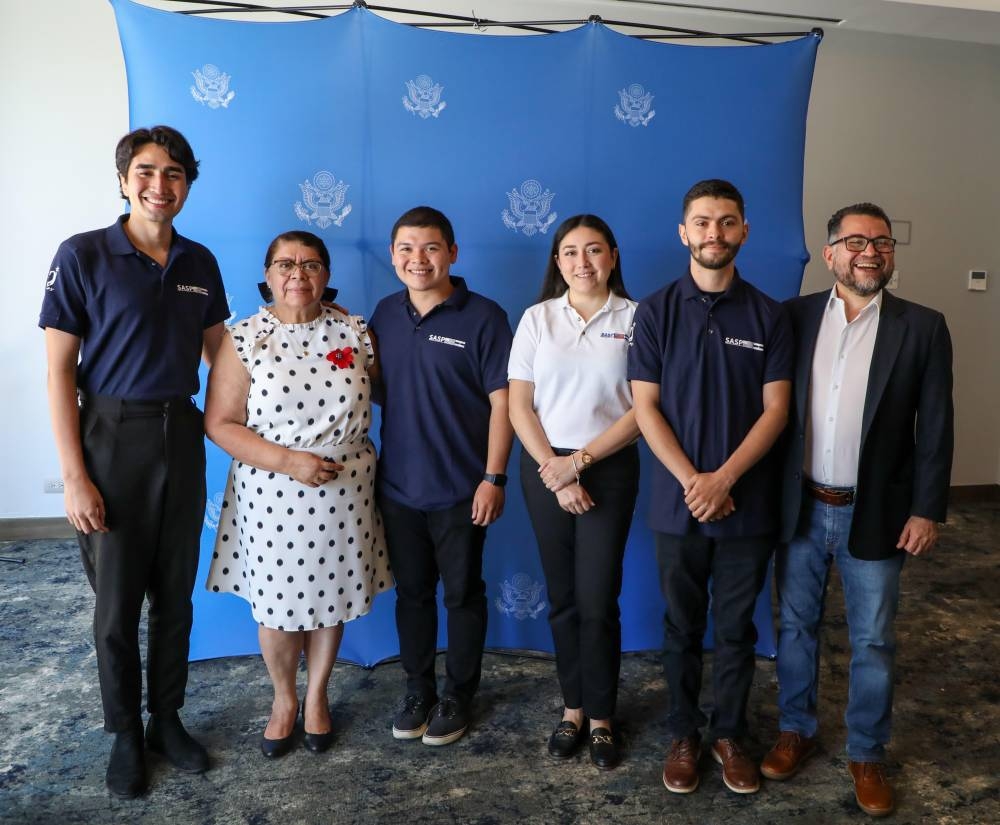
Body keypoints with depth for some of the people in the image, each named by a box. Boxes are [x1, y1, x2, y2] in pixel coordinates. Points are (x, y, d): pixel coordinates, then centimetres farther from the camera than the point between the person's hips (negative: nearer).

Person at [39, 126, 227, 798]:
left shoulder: (199, 262, 5)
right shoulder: (84, 255, -7)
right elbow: (60, 370, -9)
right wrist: (74, 476, -13)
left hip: (182, 436, 4)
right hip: (112, 437, -4)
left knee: (175, 593, 12)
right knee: (118, 600, 8)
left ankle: (167, 718, 31)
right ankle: (125, 733, 28)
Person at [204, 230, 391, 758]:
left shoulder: (354, 332, 0)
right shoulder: (243, 340, -6)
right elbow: (219, 423, -10)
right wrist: (289, 461, -18)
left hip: (343, 492, 2)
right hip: (273, 495, -1)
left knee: (331, 598, 14)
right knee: (277, 604, 10)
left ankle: (317, 696, 38)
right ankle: (283, 698, 37)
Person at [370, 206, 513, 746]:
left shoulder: (483, 317, -10)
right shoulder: (385, 313, 5)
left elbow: (502, 401, -11)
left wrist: (493, 477, -14)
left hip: (460, 489, -4)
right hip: (397, 485, 4)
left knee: (462, 594, 11)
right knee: (411, 591, 16)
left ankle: (458, 694, 30)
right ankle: (417, 689, 34)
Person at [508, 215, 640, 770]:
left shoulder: (635, 318, -2)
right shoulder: (537, 318, 3)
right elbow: (519, 406, 0)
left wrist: (579, 461, -12)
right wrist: (555, 471, -10)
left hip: (610, 468, -2)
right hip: (544, 468, 2)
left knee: (598, 600, 0)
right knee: (562, 597, 11)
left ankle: (601, 716, 19)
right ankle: (572, 708, 27)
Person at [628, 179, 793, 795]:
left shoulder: (768, 315, 1)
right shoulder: (657, 311, -1)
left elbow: (776, 409, -3)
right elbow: (646, 407, -5)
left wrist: (723, 479, -15)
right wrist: (692, 481, -14)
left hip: (748, 505, 1)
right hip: (678, 504, 0)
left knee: (737, 627, 13)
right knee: (683, 626, 13)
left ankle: (730, 734, 32)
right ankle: (684, 734, 30)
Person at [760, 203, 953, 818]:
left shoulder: (922, 327, -3)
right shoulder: (794, 317, 0)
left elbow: (935, 428, -2)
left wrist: (928, 510, -6)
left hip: (875, 513, -1)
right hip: (800, 508, 2)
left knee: (873, 642, 11)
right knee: (796, 626, 15)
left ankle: (867, 754, 30)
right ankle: (797, 731, 35)